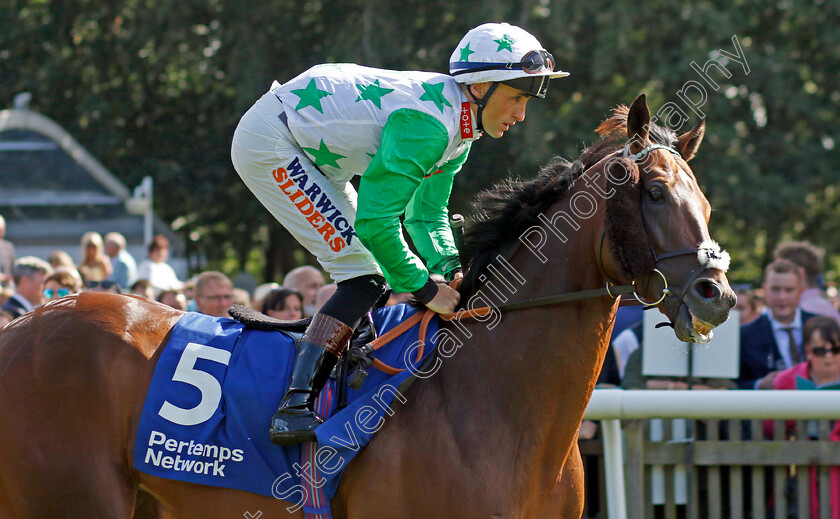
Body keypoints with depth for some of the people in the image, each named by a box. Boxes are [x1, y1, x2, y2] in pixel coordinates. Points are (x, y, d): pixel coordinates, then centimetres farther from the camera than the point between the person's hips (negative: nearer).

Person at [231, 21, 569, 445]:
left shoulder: (458, 127, 2)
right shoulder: (426, 123, -28)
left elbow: (427, 213, 12)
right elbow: (374, 220, -30)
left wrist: (451, 271, -4)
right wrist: (425, 288, -22)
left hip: (307, 151, 10)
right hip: (267, 144, -10)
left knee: (366, 265, 11)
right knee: (364, 274, -16)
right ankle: (294, 407, -22)